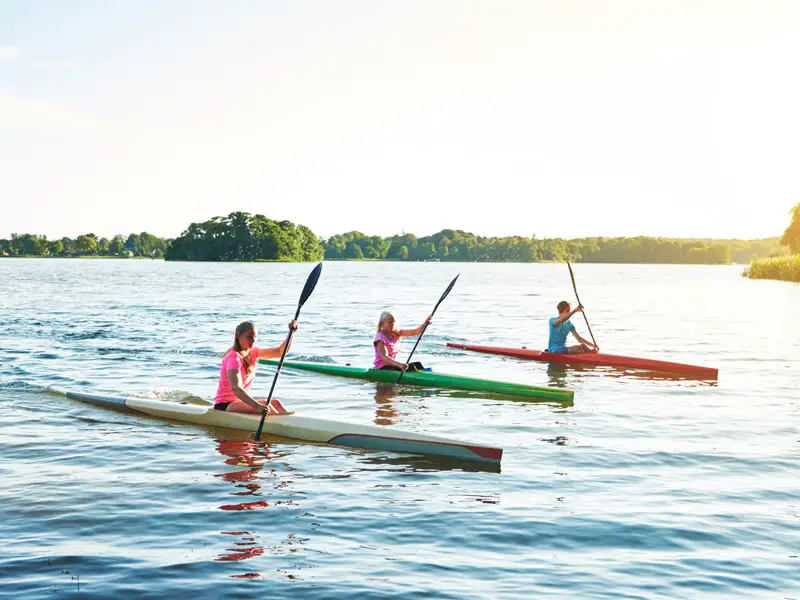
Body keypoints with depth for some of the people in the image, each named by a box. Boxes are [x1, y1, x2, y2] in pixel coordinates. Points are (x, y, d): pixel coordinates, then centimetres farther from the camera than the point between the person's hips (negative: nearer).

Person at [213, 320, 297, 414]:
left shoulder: (252, 352, 7)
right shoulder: (234, 357, -21)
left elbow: (280, 352, 10)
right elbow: (236, 388, -36)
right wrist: (258, 406, -49)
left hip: (243, 401, 9)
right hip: (224, 405, -9)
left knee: (275, 403, -11)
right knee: (265, 406, -29)